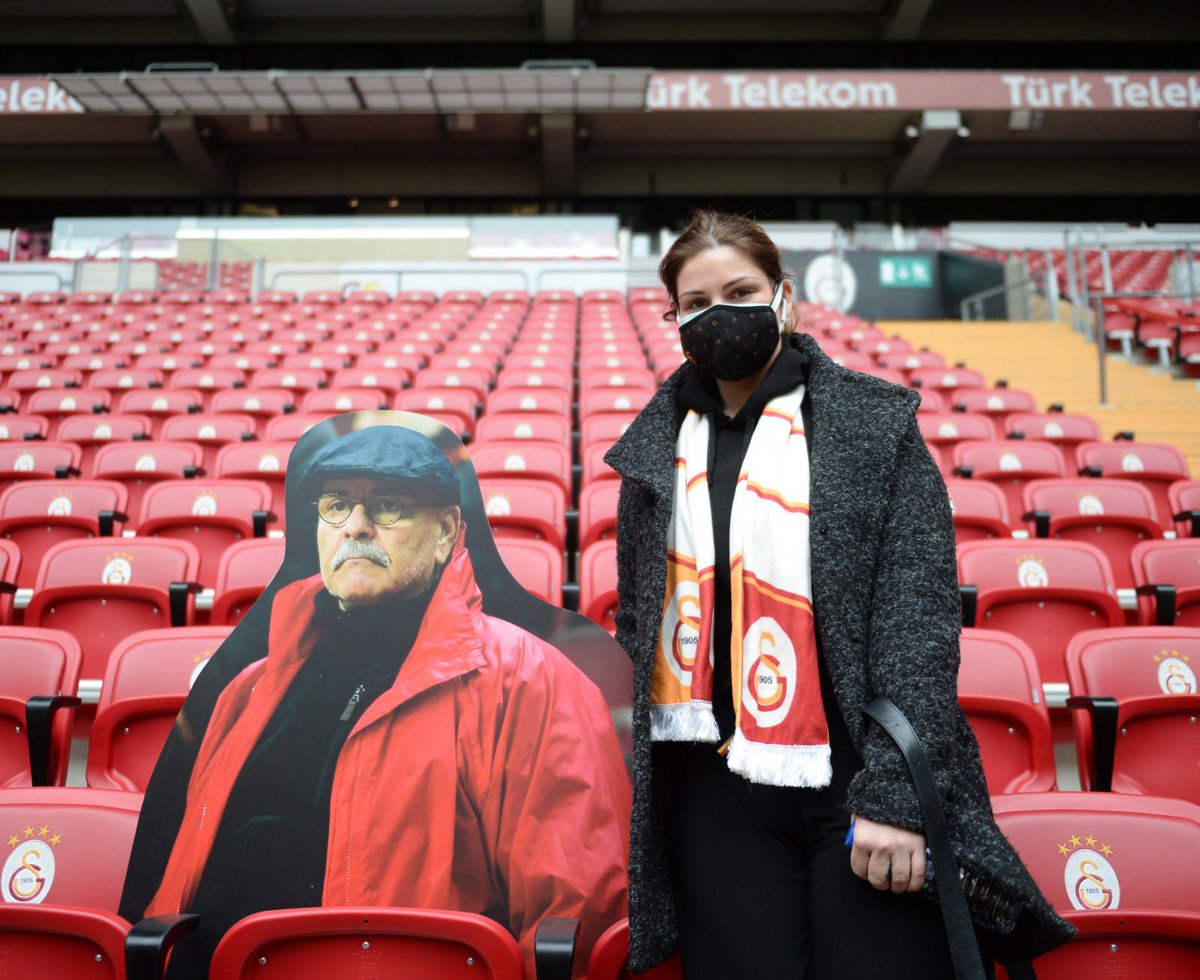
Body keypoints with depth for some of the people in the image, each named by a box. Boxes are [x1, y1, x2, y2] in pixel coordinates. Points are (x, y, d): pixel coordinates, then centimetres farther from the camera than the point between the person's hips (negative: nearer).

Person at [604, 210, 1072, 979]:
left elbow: (920, 611, -8)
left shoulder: (874, 424, -2)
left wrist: (896, 791, -15)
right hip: (715, 790, 3)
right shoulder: (656, 446, 8)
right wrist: (636, 770, 6)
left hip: (855, 779, -2)